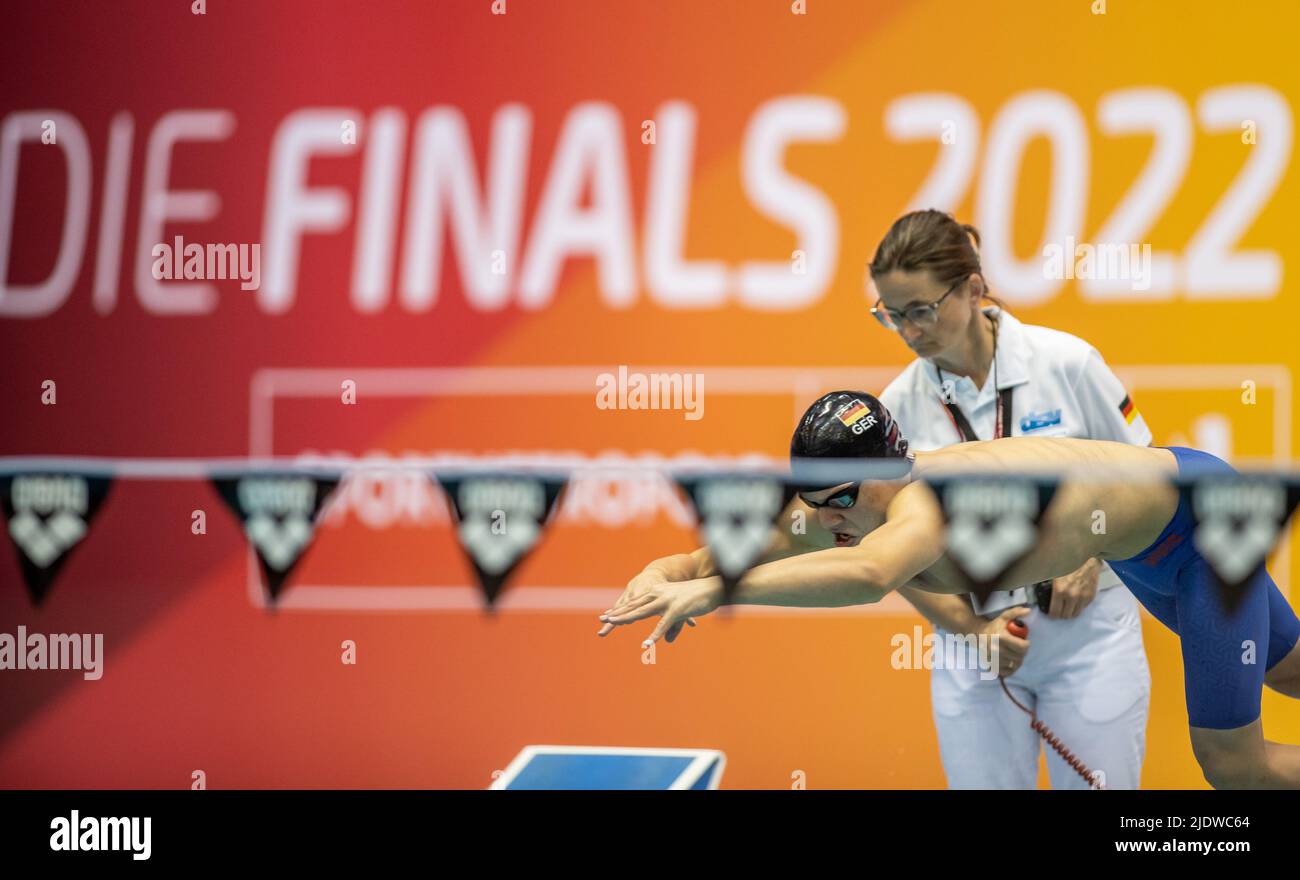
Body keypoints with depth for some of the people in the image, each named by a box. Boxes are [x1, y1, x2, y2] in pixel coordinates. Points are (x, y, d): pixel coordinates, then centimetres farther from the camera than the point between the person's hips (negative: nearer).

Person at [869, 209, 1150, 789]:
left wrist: (1091, 558, -12)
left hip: (1088, 634, -2)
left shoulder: (1066, 363, -8)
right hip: (974, 645, 2)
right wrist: (968, 627, -11)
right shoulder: (898, 408, -3)